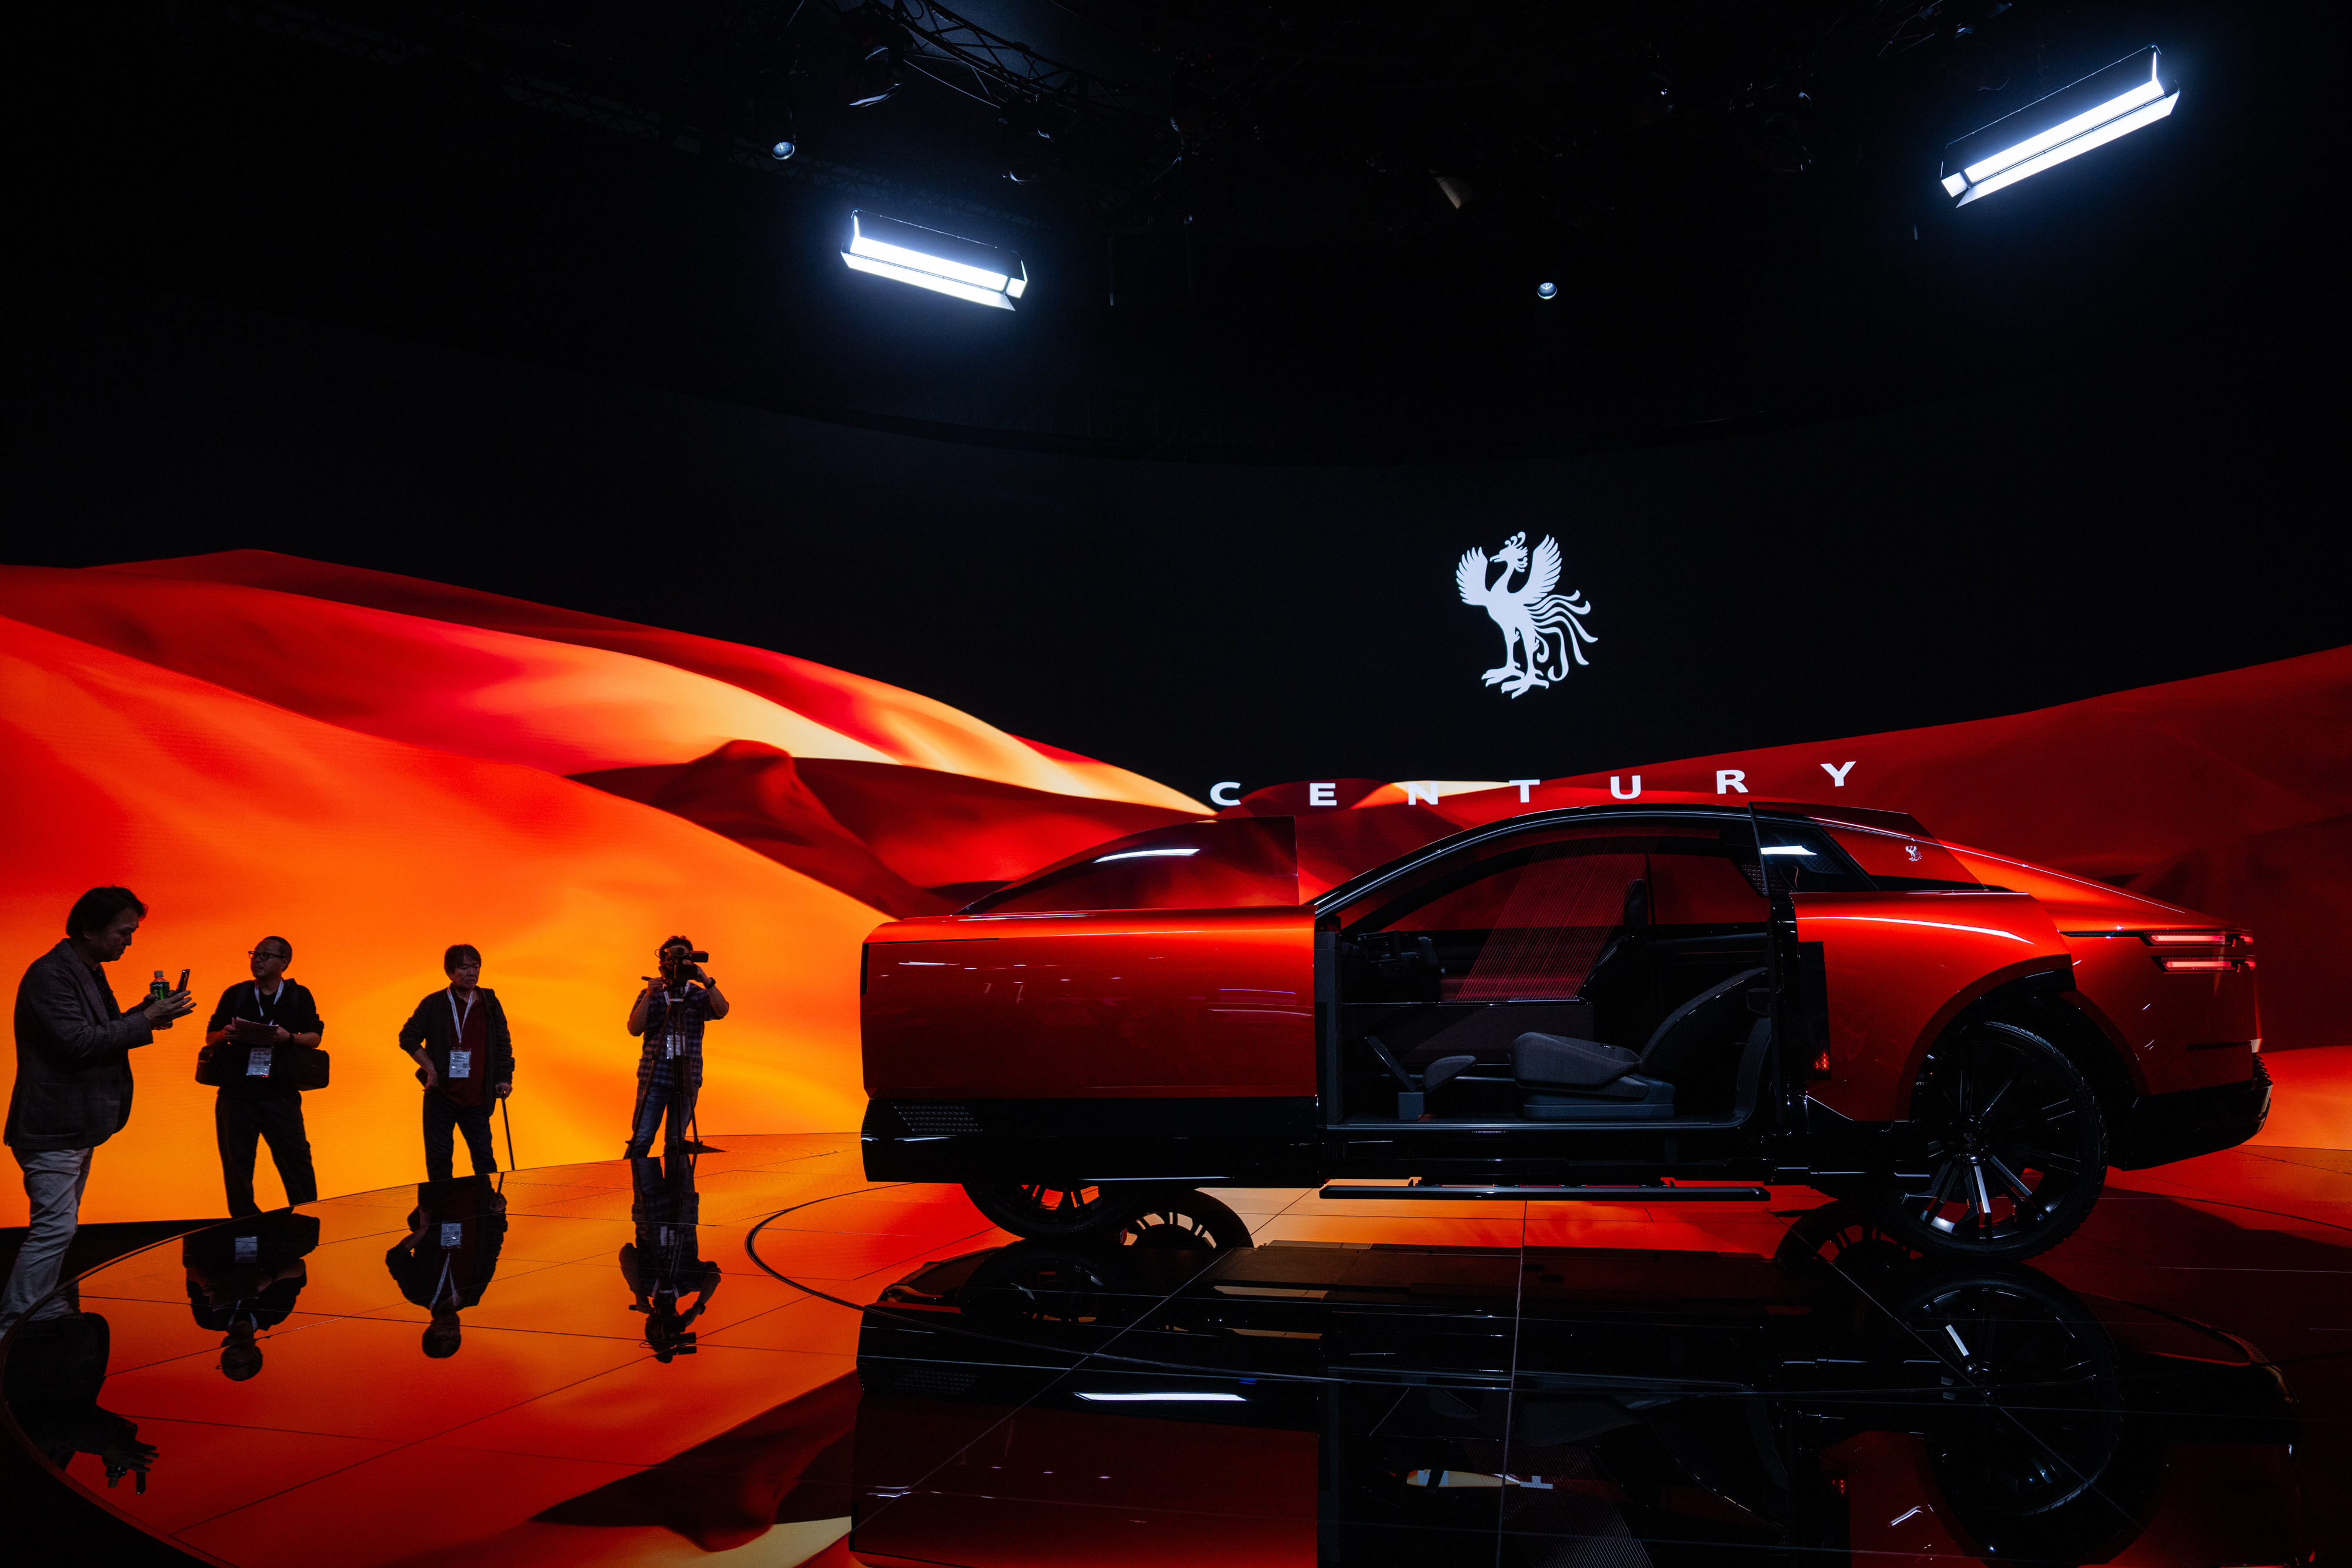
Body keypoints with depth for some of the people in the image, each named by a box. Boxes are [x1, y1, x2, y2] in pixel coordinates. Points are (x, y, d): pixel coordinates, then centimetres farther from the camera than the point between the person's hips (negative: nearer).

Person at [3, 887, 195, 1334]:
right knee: (55, 1228, -11)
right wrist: (147, 1020, -21)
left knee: (56, 1227, 17)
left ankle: (44, 1311, 26)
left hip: (77, 1128, 10)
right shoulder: (50, 975, -18)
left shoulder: (89, 973, 13)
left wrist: (148, 1011, 3)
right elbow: (79, 1042, -25)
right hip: (53, 1128, -10)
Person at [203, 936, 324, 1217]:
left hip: (281, 1094, -2)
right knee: (236, 1166, 5)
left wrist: (289, 1038, -15)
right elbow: (210, 1037, 14)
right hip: (236, 1093, 2)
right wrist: (225, 1035, -10)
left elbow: (315, 1036, 5)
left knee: (297, 1160, -4)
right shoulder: (235, 994, 11)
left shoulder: (299, 995, 8)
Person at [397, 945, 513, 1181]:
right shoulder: (434, 1004, -2)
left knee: (484, 1157, 3)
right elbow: (408, 1037, 2)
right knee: (439, 1159, 5)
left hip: (476, 1099, 1)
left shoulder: (489, 1003, 4)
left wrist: (504, 1078, 0)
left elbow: (502, 1043, 9)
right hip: (440, 1097, -1)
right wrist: (431, 1069, -7)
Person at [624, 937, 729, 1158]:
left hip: (686, 1081, 1)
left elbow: (721, 1010, -13)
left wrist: (707, 982, -26)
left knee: (676, 1142, 5)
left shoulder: (699, 995, 6)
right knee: (641, 1140, -4)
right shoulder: (650, 994, 8)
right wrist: (648, 996, -16)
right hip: (654, 1079, -1)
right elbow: (634, 1029, -5)